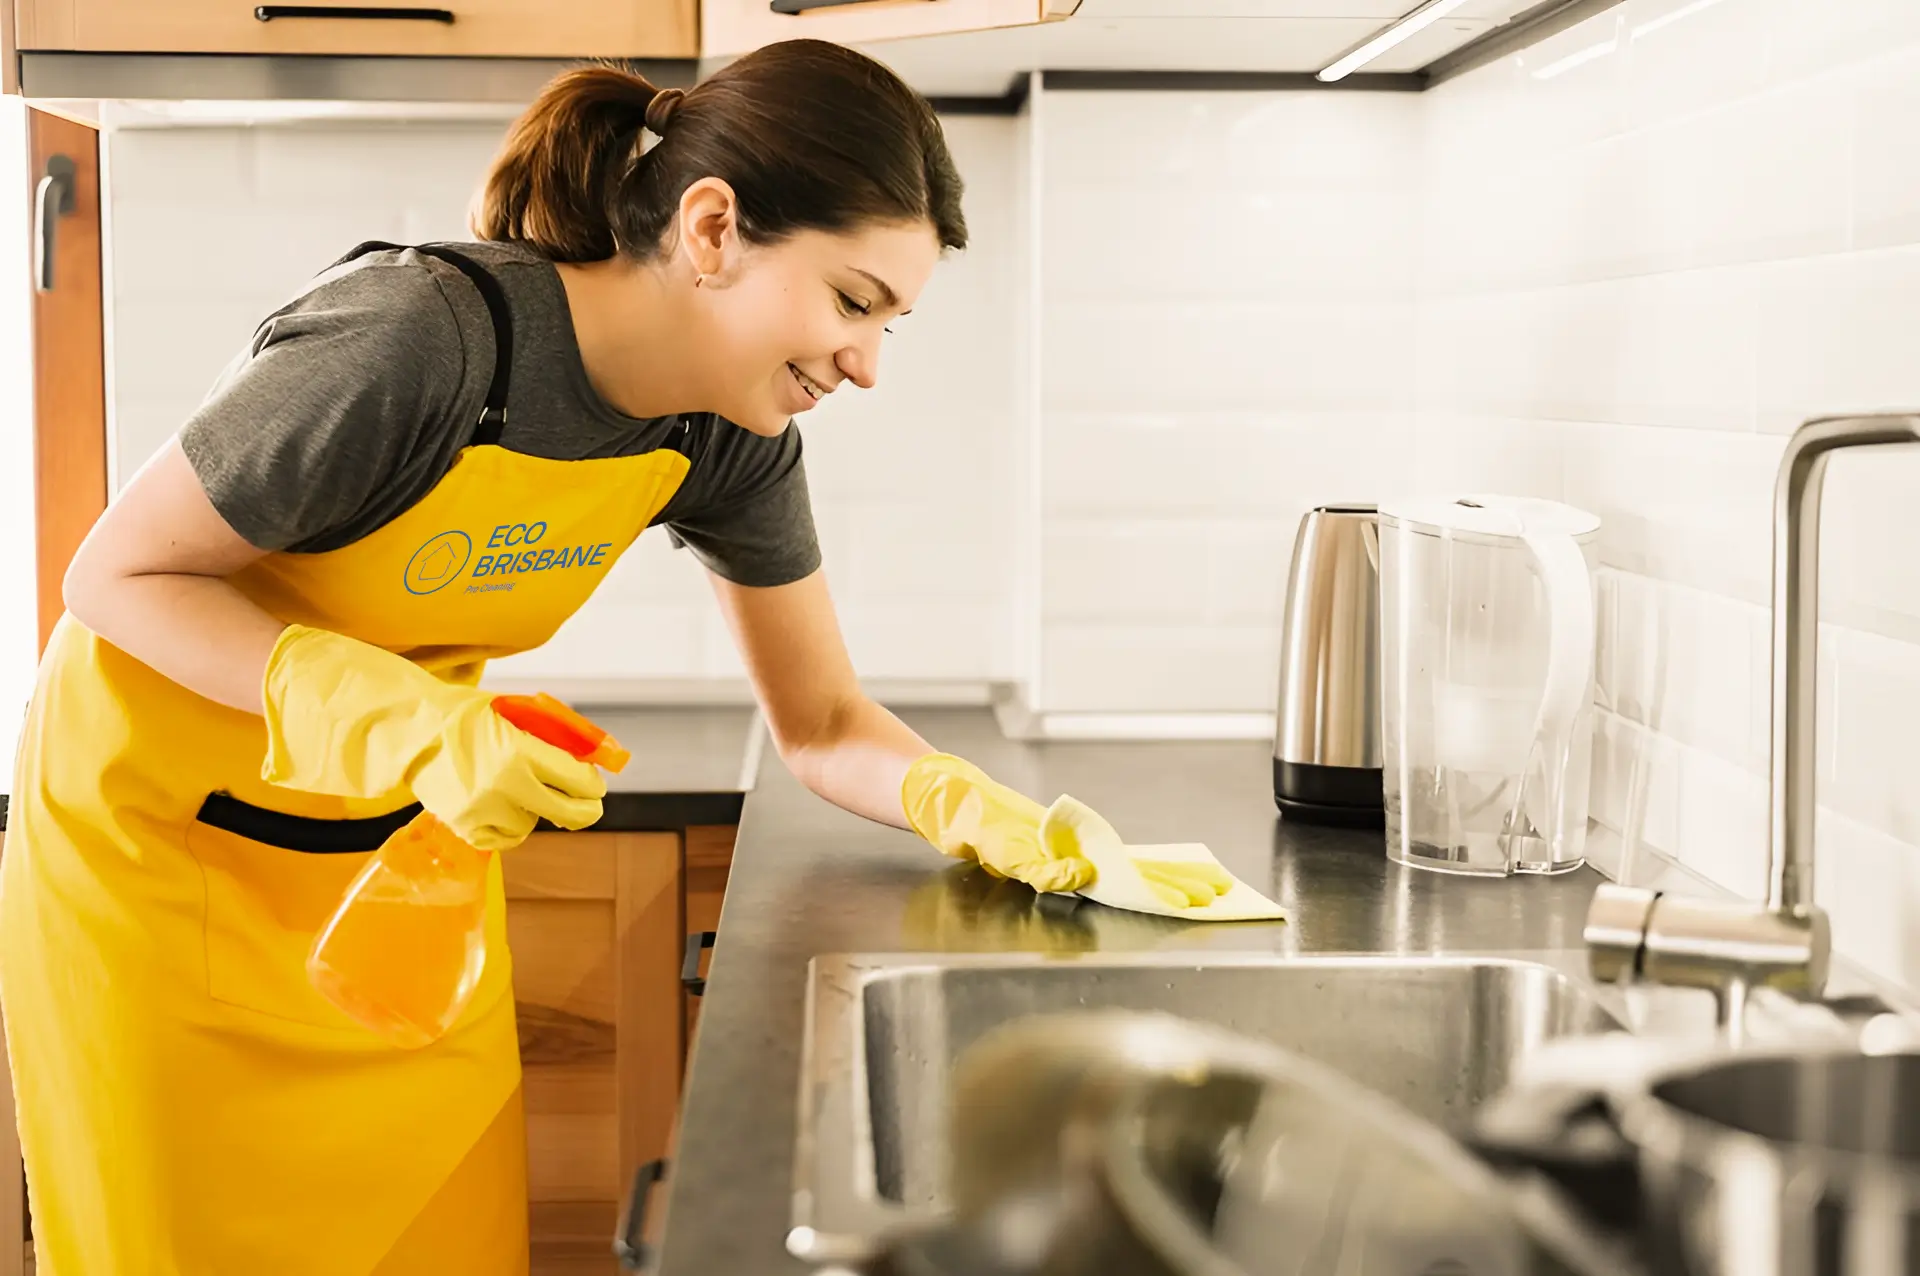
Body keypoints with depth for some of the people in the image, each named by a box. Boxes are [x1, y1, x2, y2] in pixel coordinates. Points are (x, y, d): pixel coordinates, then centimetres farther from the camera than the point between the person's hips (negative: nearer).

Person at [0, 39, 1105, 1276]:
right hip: (162, 834, -5)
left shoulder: (733, 444, -11)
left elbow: (822, 722, 0)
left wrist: (967, 802, -21)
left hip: (409, 829, 5)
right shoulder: (415, 341, -32)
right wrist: (410, 726, -33)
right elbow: (120, 574, -22)